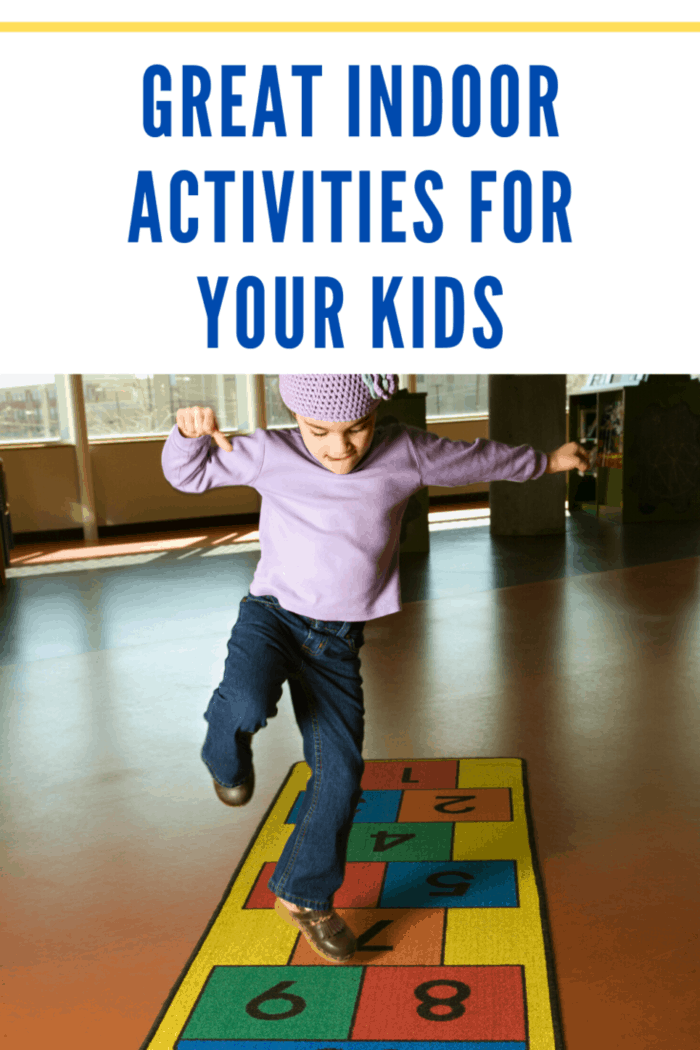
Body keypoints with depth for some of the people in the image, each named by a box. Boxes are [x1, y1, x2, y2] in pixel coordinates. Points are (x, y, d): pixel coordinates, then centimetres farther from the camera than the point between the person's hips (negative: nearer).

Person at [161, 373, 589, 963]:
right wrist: (191, 432, -19)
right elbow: (189, 474, 4)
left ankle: (303, 897, 26)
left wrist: (544, 461, 29)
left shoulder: (403, 455, 0)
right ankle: (228, 757, 7)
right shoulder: (270, 455, -5)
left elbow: (473, 459, 16)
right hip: (272, 613, -2)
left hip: (336, 644, 2)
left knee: (341, 776, 1)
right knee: (247, 705, -33)